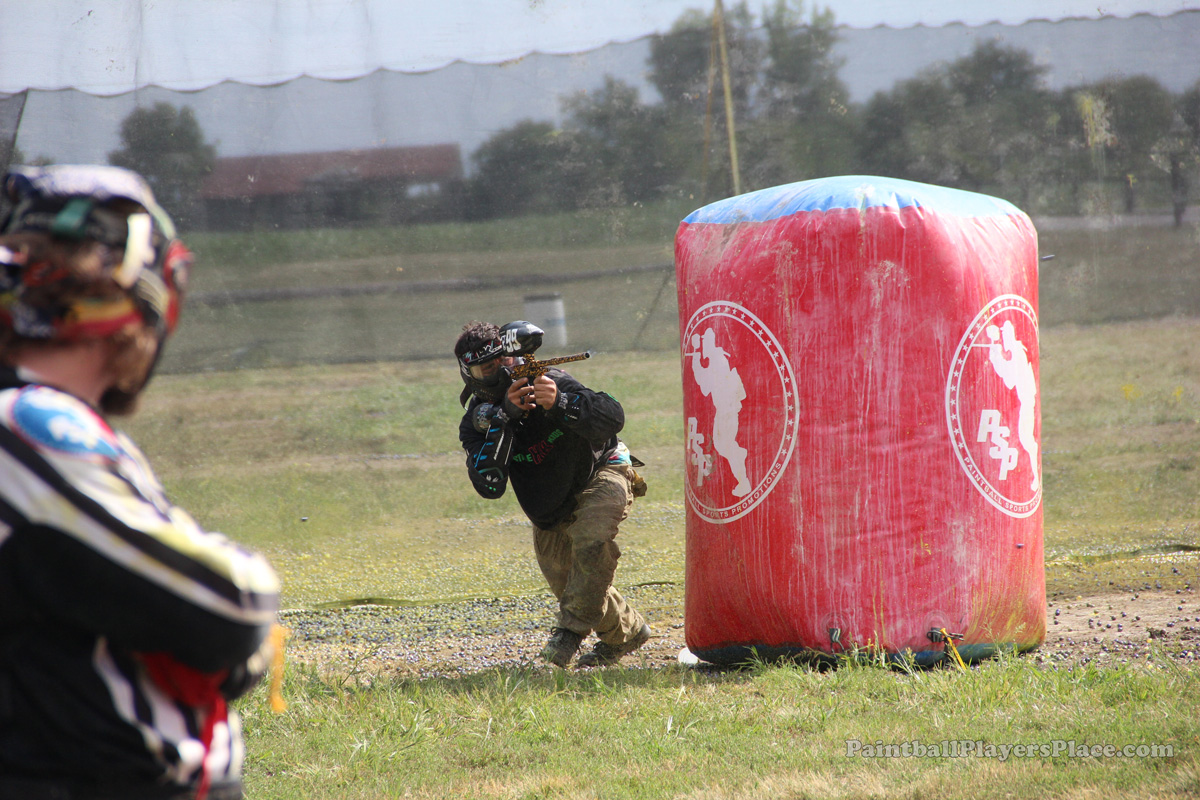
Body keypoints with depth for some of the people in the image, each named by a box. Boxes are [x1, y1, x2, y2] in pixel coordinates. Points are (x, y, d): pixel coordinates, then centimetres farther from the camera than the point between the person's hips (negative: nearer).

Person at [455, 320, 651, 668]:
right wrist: (503, 418, -41)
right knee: (566, 582, 9)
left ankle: (571, 629, -21)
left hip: (600, 475, -5)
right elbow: (489, 486, -32)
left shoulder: (550, 383, -24)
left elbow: (613, 417, -33)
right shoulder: (476, 423, -17)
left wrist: (559, 405, -49)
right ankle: (625, 633, 31)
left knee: (590, 541, -33)